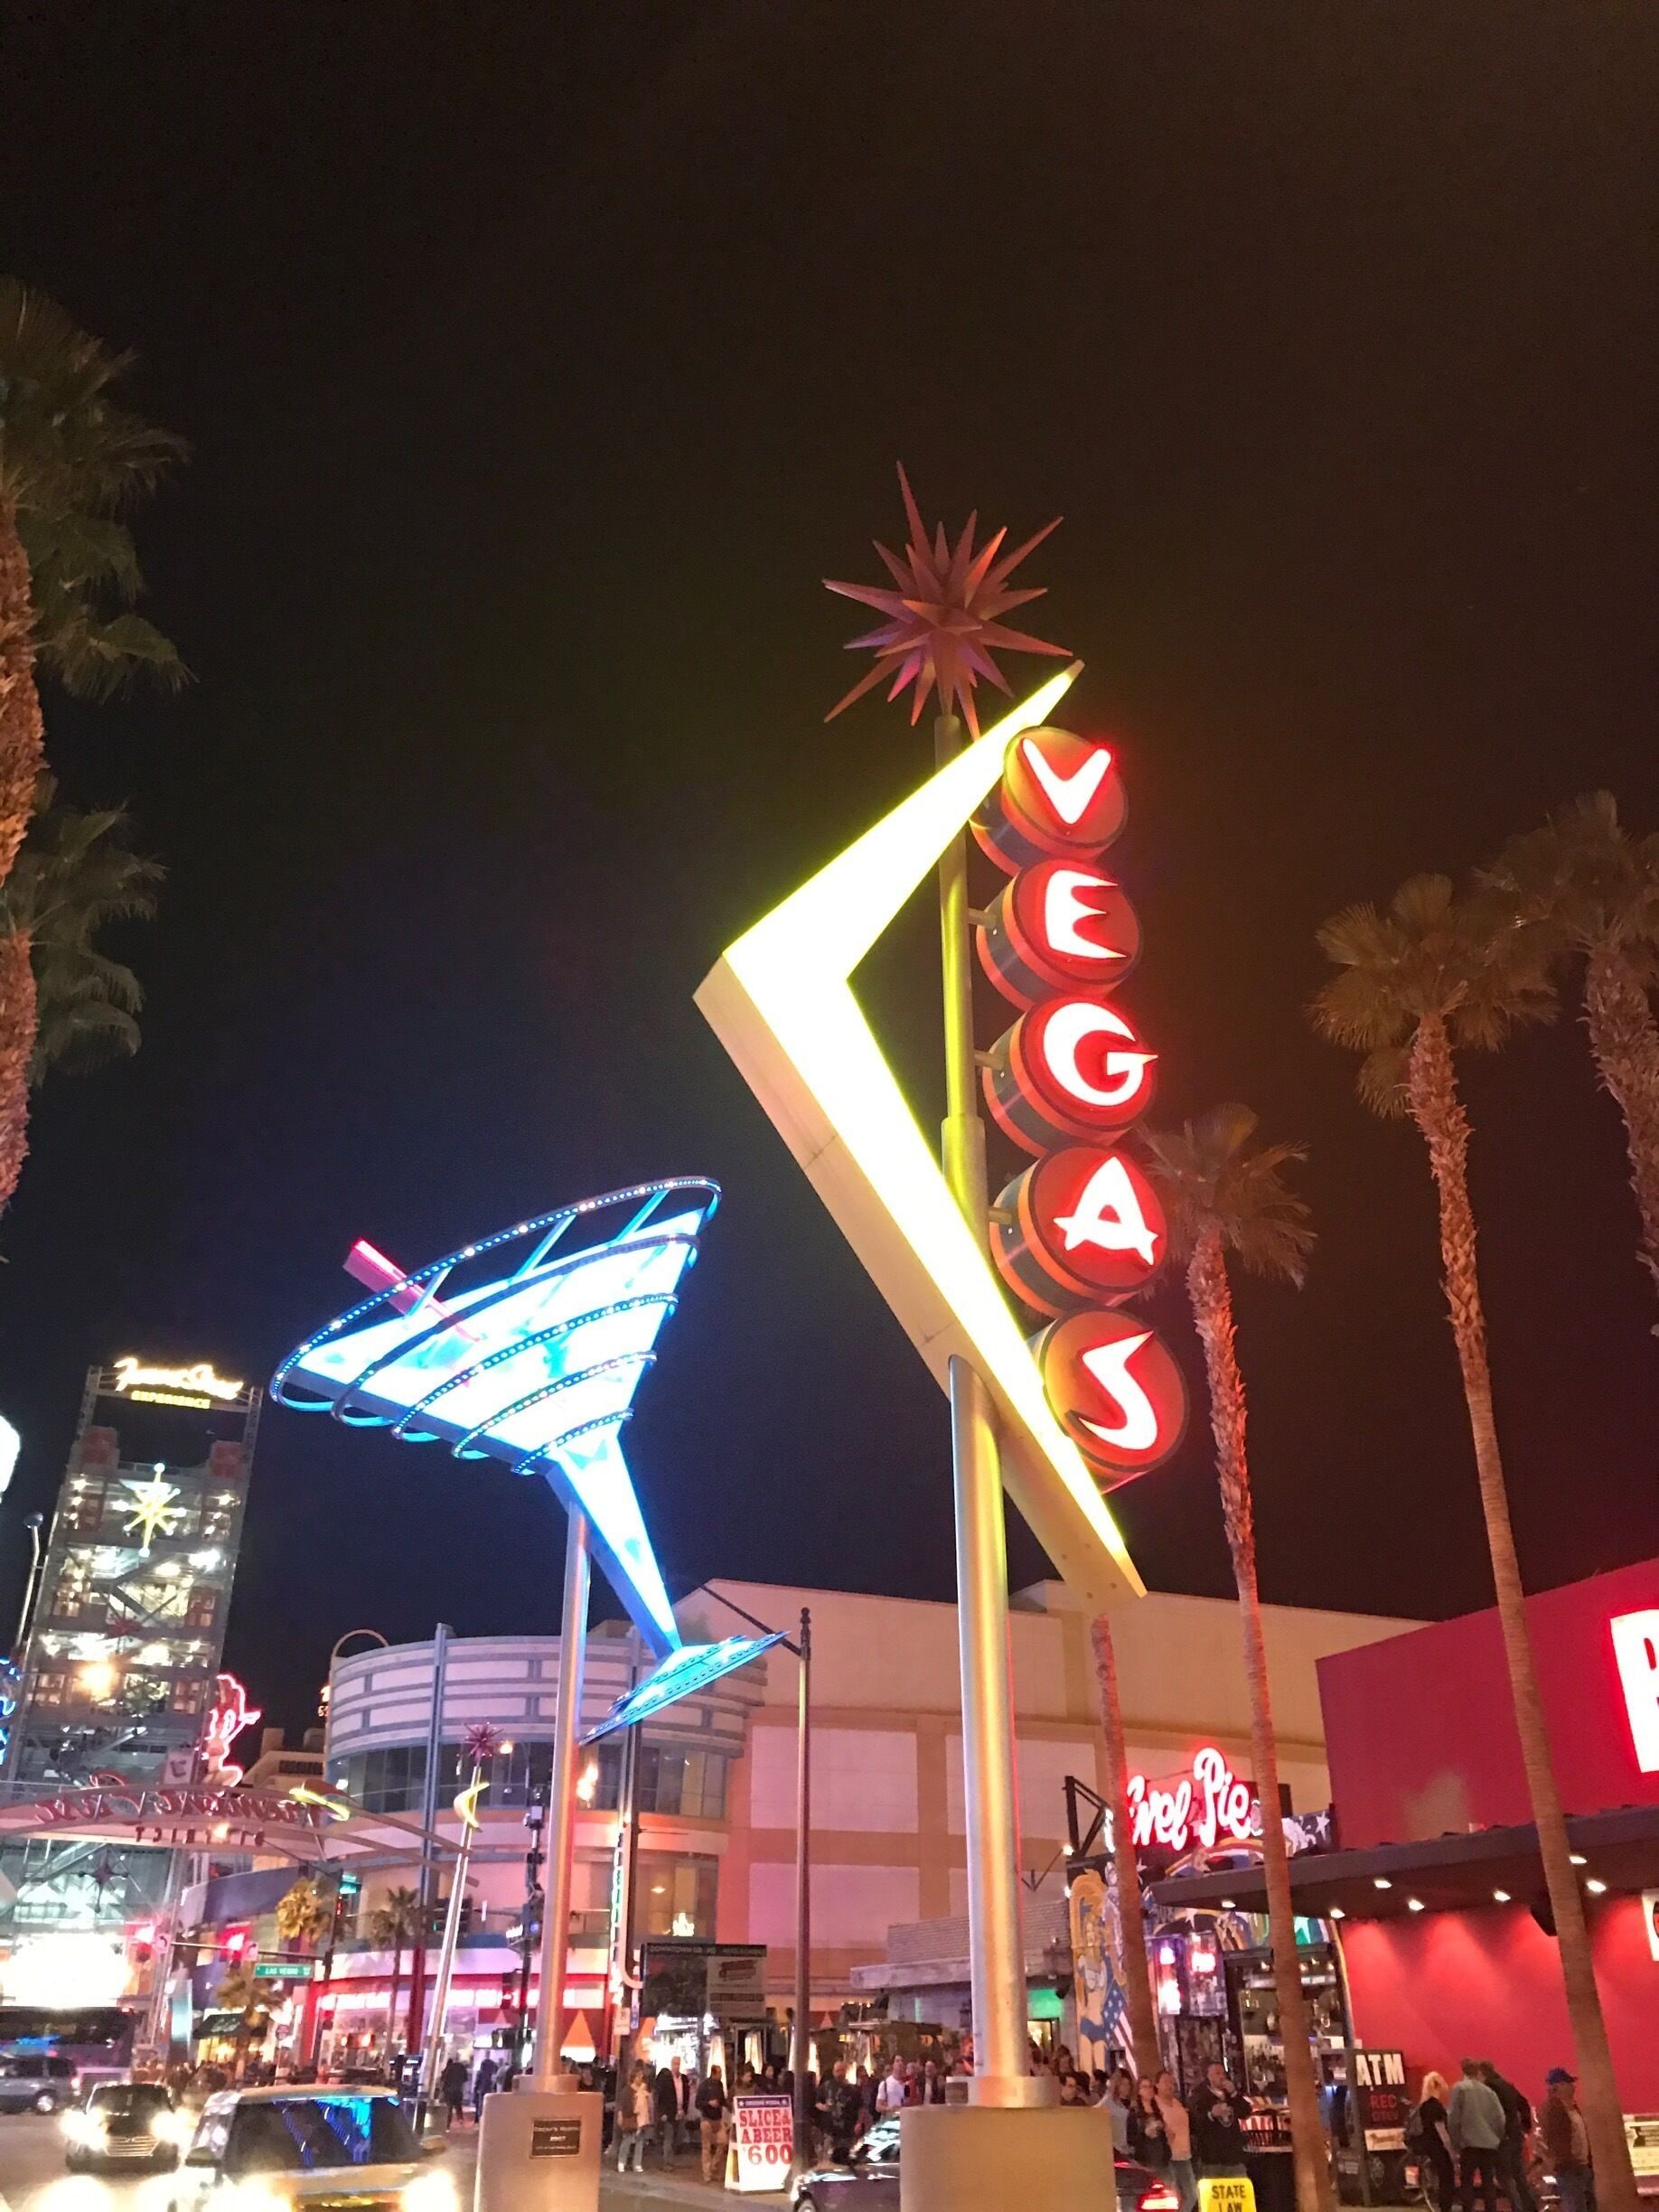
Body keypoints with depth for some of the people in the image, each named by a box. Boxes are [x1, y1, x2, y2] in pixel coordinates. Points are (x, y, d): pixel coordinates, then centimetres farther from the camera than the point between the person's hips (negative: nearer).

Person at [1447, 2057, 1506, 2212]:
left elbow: (1453, 2118, -6)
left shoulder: (1460, 2088, -1)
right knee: (1489, 2182, 13)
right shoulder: (1489, 2091, 10)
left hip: (1470, 2143, -4)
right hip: (1490, 2144, 4)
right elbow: (1501, 2119, 4)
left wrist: (1455, 2143, 3)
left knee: (1467, 2182, 3)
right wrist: (1497, 2139, 15)